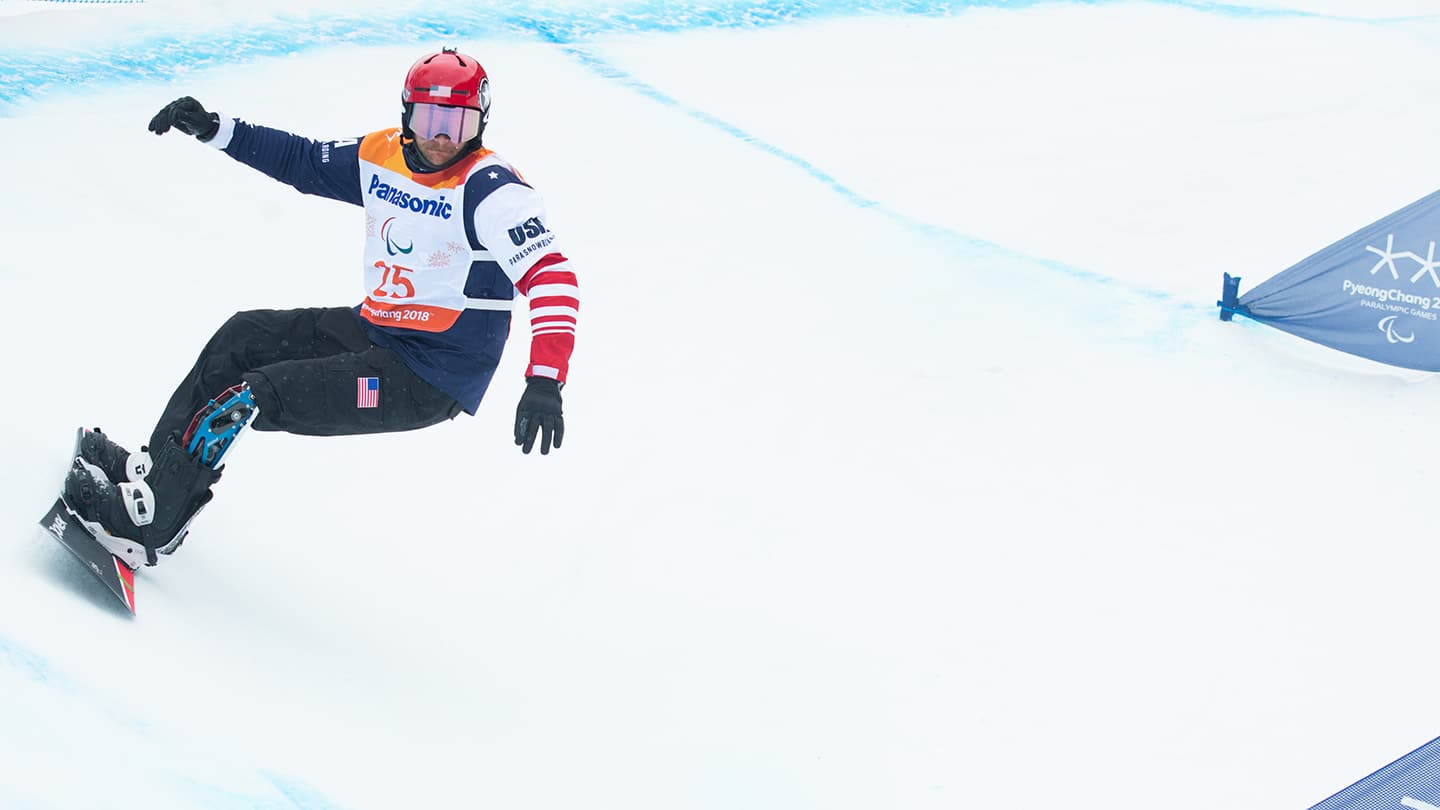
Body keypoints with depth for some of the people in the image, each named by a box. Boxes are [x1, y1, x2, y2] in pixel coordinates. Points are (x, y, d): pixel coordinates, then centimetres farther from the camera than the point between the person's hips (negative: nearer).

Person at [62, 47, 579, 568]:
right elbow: (303, 161, 17)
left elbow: (551, 276, -30)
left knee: (255, 394, -14)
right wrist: (213, 130, 9)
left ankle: (144, 523, -3)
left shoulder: (490, 189, -21)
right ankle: (157, 469, 22)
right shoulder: (381, 156, 2)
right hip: (373, 329, 8)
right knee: (243, 338, 12)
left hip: (430, 382, -8)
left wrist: (545, 382, -42)